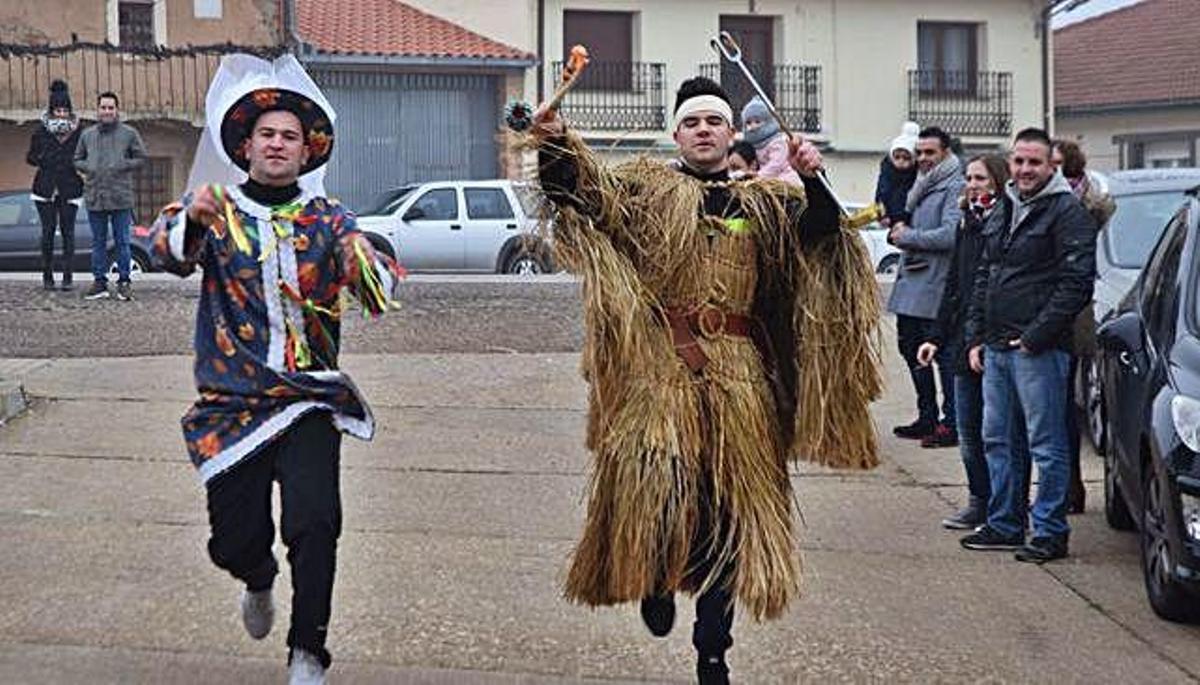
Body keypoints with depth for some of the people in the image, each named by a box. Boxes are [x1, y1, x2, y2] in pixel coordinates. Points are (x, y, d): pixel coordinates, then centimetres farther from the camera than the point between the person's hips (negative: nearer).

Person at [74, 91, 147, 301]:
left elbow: (141, 158, 4)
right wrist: (88, 168, -2)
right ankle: (99, 282, 12)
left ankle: (124, 282, 8)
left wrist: (121, 166, -9)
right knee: (98, 242, 7)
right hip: (94, 197, 3)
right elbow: (77, 159, 18)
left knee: (122, 242, 1)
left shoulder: (129, 133, 2)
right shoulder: (87, 134, 11)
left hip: (121, 196, -3)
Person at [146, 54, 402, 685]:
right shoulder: (214, 210, 5)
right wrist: (189, 220, -36)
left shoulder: (328, 220, 6)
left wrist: (363, 261, -31)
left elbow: (379, 289, -7)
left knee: (316, 524, -18)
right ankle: (259, 582, 39)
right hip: (230, 403, 0)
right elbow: (165, 252, -14)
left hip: (310, 401, 0)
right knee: (234, 541, 2)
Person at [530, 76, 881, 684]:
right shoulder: (646, 188, 9)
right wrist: (556, 148, -27)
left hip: (737, 377, 2)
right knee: (654, 474, -20)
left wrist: (812, 181, -20)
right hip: (659, 366, -2)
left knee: (727, 504, 5)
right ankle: (656, 580, 13)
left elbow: (817, 231, -1)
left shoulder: (764, 202, 15)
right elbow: (588, 188, -8)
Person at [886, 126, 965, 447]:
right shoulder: (922, 186, 19)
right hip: (912, 280, 10)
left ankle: (952, 423, -3)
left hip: (938, 284, -10)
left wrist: (908, 236, -13)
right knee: (911, 349, 16)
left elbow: (951, 235, -23)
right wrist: (900, 230, 10)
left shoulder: (955, 189, -12)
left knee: (945, 353, -7)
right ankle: (927, 418, 27)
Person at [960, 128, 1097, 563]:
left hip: (1039, 348, -8)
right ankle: (1004, 525, 24)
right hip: (995, 347, 8)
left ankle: (1050, 532, 5)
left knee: (1046, 444, -2)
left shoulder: (1067, 213, -8)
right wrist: (976, 337, 14)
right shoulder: (1002, 212, 17)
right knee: (996, 439, 13)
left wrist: (1036, 336, -15)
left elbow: (1077, 282, -14)